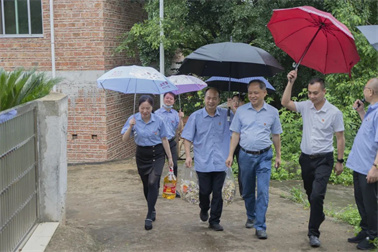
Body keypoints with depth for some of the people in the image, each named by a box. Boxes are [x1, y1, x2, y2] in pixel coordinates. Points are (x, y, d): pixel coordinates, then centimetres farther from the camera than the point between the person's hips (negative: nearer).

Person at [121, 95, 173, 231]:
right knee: (146, 184, 12)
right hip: (142, 155, 2)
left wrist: (170, 157, 3)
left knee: (153, 183, -16)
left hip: (157, 154, -2)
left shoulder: (158, 121, -8)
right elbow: (125, 139, -7)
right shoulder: (133, 119, -6)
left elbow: (164, 139, 1)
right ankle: (152, 209, 36)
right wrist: (130, 127, -25)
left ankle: (149, 217, -10)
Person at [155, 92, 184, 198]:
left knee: (174, 165, 0)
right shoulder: (157, 113, -1)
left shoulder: (175, 114, 8)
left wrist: (180, 119, -5)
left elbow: (179, 129, 7)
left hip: (171, 142, 3)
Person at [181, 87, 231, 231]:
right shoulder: (196, 116, 3)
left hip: (220, 163, 0)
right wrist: (188, 156, -7)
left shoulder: (226, 115, 4)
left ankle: (214, 221, 16)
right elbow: (187, 138, 4)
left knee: (217, 193, 3)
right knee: (205, 191, 7)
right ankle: (204, 209, 39)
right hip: (203, 163, 0)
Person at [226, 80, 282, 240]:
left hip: (264, 156, -2)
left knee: (263, 191, -8)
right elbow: (235, 134, 4)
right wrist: (230, 155, 0)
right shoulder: (241, 111, 3)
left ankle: (260, 226, -4)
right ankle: (251, 217, 35)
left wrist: (278, 156, 11)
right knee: (247, 191, 13)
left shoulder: (272, 112, 2)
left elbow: (276, 135, 10)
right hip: (245, 155, 2)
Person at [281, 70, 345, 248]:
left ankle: (313, 233, -5)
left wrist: (340, 161, -3)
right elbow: (285, 103, -7)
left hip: (323, 160, -5)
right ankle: (319, 217, 41)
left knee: (317, 195, -15)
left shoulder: (334, 112, -10)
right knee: (310, 194, 18)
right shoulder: (305, 106, 1)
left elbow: (340, 138, -4)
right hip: (306, 158, 5)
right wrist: (290, 82, -13)